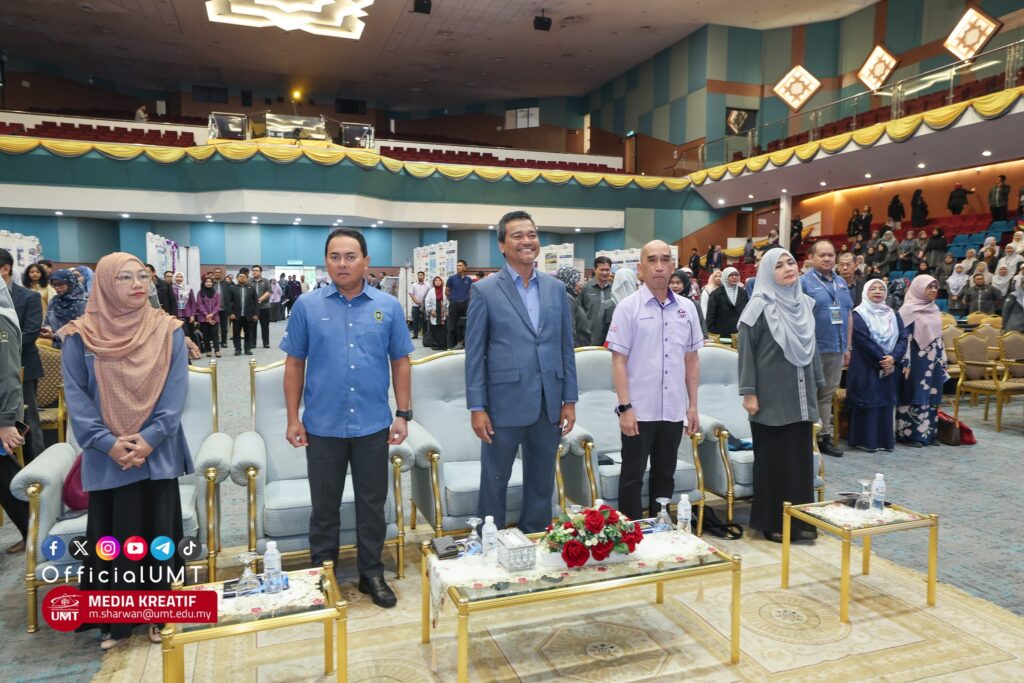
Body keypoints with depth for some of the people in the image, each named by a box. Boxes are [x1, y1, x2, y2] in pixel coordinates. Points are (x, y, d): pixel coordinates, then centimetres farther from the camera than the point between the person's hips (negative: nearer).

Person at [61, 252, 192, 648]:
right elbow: (76, 398, -4)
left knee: (159, 533, 8)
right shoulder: (80, 337, -1)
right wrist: (108, 443, -14)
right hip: (107, 458, 0)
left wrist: (149, 439, -15)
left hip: (158, 453, 0)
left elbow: (176, 393, -5)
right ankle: (114, 621, 24)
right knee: (112, 536, 8)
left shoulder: (168, 331, -1)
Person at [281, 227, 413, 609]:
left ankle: (372, 574, 30)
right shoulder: (307, 306, -1)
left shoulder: (388, 306, 0)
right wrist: (293, 418, 0)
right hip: (323, 426, 0)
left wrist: (403, 414, 0)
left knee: (372, 505, 13)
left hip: (373, 425, 1)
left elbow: (400, 362, 4)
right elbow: (294, 364, 3)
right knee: (324, 506, 14)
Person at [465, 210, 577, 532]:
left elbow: (566, 347, 9)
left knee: (542, 484, 16)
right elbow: (474, 354, -5)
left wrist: (569, 400, 6)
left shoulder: (556, 288, 7)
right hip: (504, 405, -4)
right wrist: (477, 408, -8)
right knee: (494, 483, 10)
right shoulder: (485, 291, -4)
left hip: (549, 406, 4)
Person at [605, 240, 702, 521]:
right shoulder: (628, 307, -6)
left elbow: (691, 360, 11)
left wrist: (693, 406, 9)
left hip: (674, 411, 4)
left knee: (665, 477, 16)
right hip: (639, 410, -4)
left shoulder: (687, 307, 6)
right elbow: (618, 361, -7)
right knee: (632, 478, 7)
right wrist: (625, 407, -12)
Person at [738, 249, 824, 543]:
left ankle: (801, 519, 22)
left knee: (801, 457, 10)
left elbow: (811, 347, 17)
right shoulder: (760, 306, -8)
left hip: (800, 396, 6)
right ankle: (772, 522, 14)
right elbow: (746, 350, -11)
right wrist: (749, 392, -15)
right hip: (771, 397, -6)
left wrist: (817, 383, 16)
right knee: (773, 459, 2)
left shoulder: (804, 304, 9)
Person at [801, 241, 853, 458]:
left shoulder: (842, 283, 14)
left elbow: (848, 315, 17)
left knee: (827, 395, 12)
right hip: (812, 349, -6)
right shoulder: (804, 282, -6)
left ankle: (824, 437, 19)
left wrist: (848, 347, 14)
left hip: (836, 349, 6)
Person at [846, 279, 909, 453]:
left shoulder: (892, 314, 12)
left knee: (886, 402, 8)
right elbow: (863, 340, -14)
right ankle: (865, 440, 2)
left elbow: (903, 337, 3)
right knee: (867, 402, -4)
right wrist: (881, 359, -16)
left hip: (890, 366, 5)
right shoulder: (859, 314, -4)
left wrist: (894, 358, -13)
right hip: (866, 367, -5)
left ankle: (885, 439, 16)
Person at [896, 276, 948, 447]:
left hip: (933, 361, 7)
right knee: (914, 396, -3)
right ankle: (908, 434, 5)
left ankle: (928, 433, 17)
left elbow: (938, 337, 17)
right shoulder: (908, 310, -10)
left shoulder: (934, 309, 12)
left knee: (931, 397, 9)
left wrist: (942, 360, 16)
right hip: (917, 361, -7)